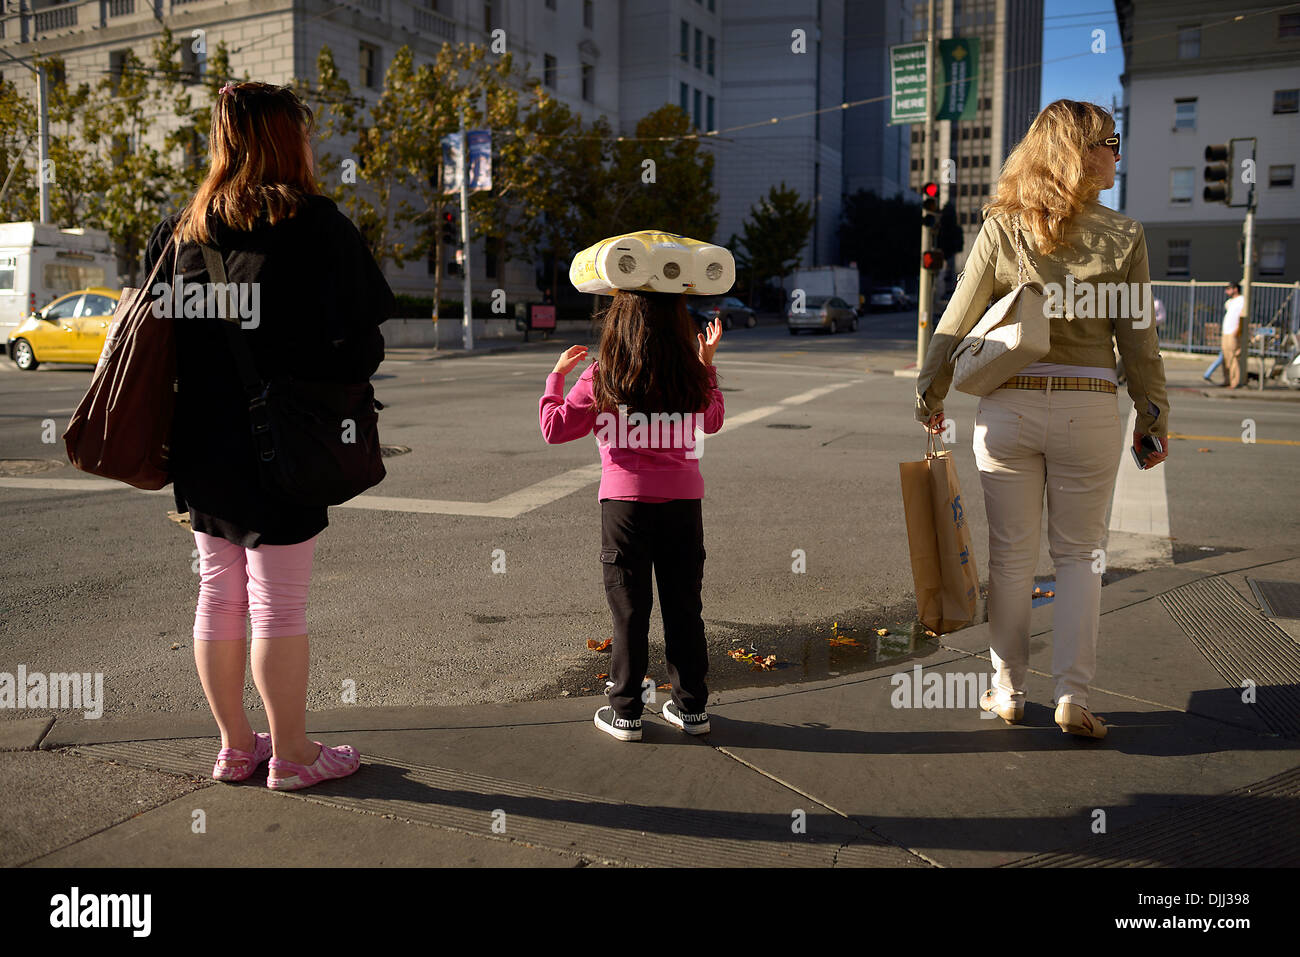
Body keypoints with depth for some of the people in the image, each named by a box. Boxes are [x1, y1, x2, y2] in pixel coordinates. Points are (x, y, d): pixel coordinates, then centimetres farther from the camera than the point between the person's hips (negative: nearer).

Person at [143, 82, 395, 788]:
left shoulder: (180, 228, 7)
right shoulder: (312, 222, -10)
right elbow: (362, 339, -11)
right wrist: (339, 384, 7)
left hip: (199, 448, 6)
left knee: (218, 595, 14)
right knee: (280, 605, 3)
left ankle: (235, 745, 27)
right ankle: (291, 754, 14)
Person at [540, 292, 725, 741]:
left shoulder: (601, 379, -9)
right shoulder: (692, 378, 0)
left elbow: (554, 427, -3)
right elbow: (713, 420, 19)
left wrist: (556, 375, 10)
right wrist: (707, 366, 24)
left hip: (626, 500, -2)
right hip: (683, 501, 2)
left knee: (630, 610, 7)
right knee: (684, 607, 12)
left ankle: (625, 712, 14)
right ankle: (692, 707, 21)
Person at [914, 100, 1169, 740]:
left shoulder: (1001, 228, -3)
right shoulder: (1123, 237, -4)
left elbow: (955, 323, -2)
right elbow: (1139, 342, -2)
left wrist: (930, 397, 10)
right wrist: (1154, 418, 9)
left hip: (1008, 406, 1)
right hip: (1089, 410, 0)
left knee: (1010, 555, 10)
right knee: (1079, 555, 13)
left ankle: (1008, 692, 20)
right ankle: (1073, 695, 9)